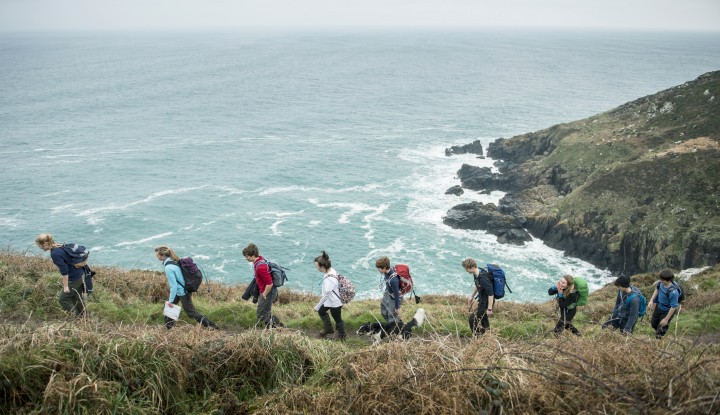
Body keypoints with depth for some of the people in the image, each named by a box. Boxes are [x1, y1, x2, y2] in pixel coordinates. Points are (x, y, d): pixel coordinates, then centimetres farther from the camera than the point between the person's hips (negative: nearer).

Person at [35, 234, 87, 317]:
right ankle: (84, 317, 32)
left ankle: (77, 316, 10)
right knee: (77, 298, 22)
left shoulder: (55, 254, -23)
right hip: (80, 275, 9)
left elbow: (64, 270, -23)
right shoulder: (60, 247, 5)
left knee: (63, 299, 6)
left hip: (74, 278, -9)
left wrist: (65, 286, -17)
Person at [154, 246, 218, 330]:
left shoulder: (168, 268, -26)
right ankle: (168, 327, 33)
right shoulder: (174, 261, 0)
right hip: (185, 289, 10)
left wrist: (171, 300, -16)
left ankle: (211, 325, 10)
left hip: (182, 292, -10)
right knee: (167, 305, 20)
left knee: (191, 311, 4)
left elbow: (173, 286, -25)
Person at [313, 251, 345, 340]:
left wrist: (317, 306, -20)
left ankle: (341, 335, 36)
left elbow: (326, 294, -31)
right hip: (330, 300, 10)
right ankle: (328, 329, 45)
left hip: (334, 303, -10)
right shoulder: (331, 270, -8)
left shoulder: (329, 279, -35)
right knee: (321, 311, 27)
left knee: (337, 319, 12)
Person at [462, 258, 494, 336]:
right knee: (483, 318, 24)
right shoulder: (476, 274, -4)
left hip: (487, 302, -9)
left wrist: (489, 309, -25)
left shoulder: (483, 278, -33)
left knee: (473, 319, -3)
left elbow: (490, 294, -30)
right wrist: (472, 296, 25)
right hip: (482, 300, 9)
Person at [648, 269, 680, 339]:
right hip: (659, 307, 7)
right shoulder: (660, 283, -20)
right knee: (653, 324, 26)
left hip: (667, 311, -7)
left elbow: (673, 307, -28)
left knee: (660, 331, 6)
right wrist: (651, 300, -4)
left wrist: (666, 319, -21)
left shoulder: (673, 292, -39)